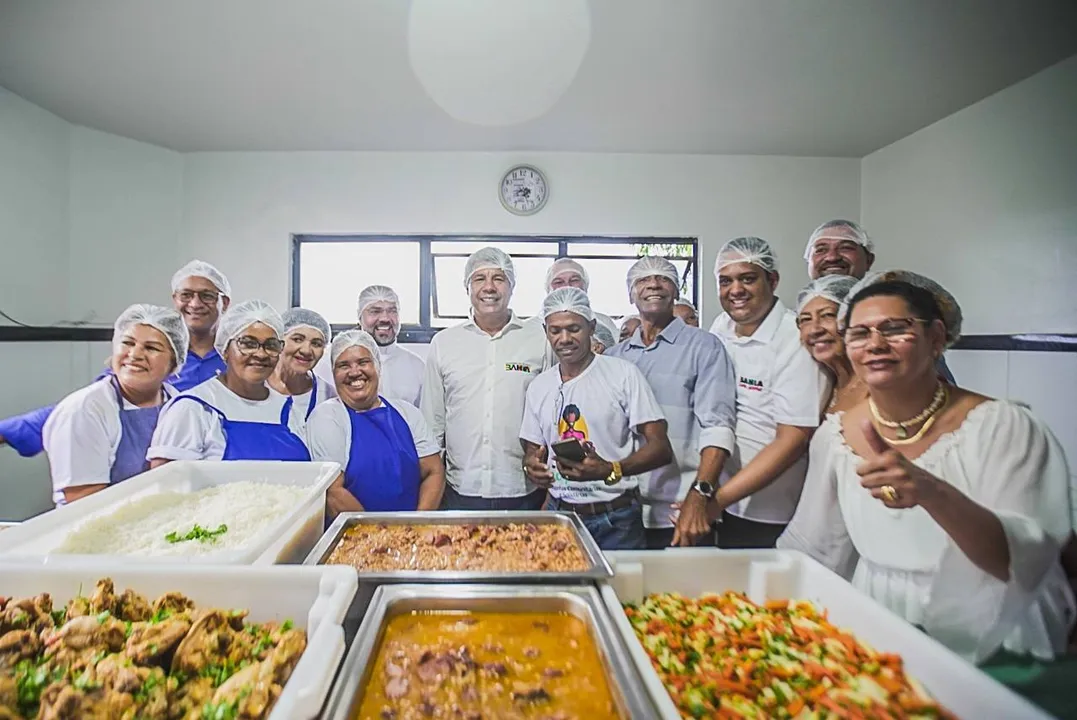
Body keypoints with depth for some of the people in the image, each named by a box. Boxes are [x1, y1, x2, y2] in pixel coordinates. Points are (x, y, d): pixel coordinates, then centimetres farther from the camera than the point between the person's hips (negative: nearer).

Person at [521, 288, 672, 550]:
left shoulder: (623, 373, -9)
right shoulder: (539, 387, 6)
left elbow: (661, 448, -12)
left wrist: (610, 470, -28)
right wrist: (531, 464, -9)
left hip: (616, 520, -3)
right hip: (559, 512, 4)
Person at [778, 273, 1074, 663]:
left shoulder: (1004, 427, -12)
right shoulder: (836, 434, -3)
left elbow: (1027, 564, -20)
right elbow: (810, 548, 5)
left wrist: (932, 492, -36)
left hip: (993, 649, 0)